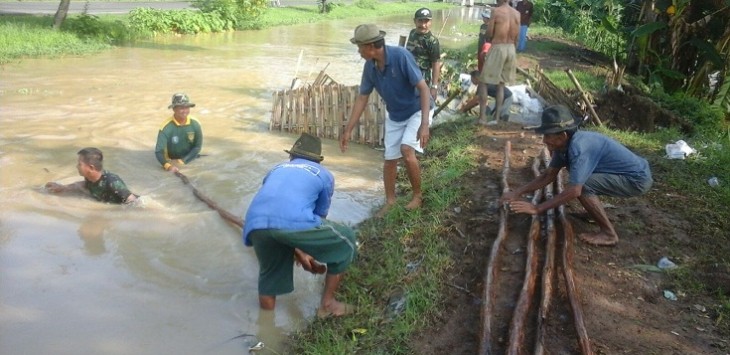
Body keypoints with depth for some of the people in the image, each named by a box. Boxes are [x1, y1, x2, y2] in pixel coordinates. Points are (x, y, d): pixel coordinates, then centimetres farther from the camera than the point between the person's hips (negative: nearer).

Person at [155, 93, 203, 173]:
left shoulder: (195, 124, -14)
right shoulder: (166, 127, -22)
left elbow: (198, 146, -8)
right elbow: (158, 151, -28)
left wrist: (183, 161, -21)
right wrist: (168, 166, -47)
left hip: (191, 160, 2)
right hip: (173, 163, -2)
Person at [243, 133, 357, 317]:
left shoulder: (277, 169, 38)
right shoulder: (324, 175, 29)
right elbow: (320, 217, 37)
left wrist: (299, 254, 53)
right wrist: (312, 256, 55)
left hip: (256, 224, 4)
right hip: (294, 222, -4)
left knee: (270, 270, 30)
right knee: (346, 241, 20)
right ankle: (327, 303, 25)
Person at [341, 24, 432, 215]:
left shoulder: (400, 56, -29)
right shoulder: (370, 67, -10)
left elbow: (423, 88, -29)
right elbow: (362, 98, 0)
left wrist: (424, 124, -37)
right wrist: (348, 130, -1)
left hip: (418, 110, -6)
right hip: (395, 116, 6)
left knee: (406, 150, -24)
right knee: (390, 159, 6)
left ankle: (418, 195, -4)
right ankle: (390, 201, 24)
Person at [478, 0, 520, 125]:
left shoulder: (496, 11, -10)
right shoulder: (517, 13, 6)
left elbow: (490, 34, -8)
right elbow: (516, 38, 9)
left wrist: (486, 31, 14)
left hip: (497, 49, -5)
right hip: (511, 49, 5)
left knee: (483, 82, 5)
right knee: (501, 84, 15)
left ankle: (482, 116, -3)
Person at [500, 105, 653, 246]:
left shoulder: (579, 147, -30)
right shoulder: (564, 144, -3)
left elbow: (574, 191, -33)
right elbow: (549, 175, 6)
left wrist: (537, 209, -29)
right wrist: (518, 192, -1)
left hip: (638, 178, -9)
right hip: (632, 172, 9)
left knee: (582, 185, -24)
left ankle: (608, 234, -11)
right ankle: (597, 212, 24)